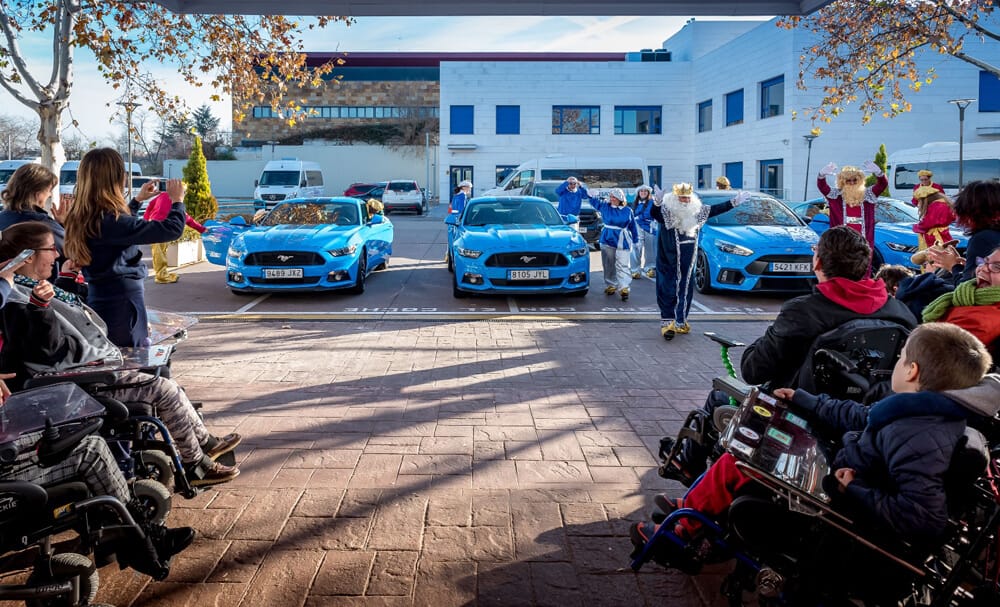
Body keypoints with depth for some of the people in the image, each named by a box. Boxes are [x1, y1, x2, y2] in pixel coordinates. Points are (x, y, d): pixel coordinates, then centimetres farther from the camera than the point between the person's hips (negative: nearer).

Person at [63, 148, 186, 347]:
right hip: (122, 310, -9)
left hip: (98, 305, 9)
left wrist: (137, 200, 35)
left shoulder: (82, 219, 4)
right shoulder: (109, 221, -23)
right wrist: (177, 200, -7)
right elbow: (173, 229, -25)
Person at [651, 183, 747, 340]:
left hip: (687, 262, 6)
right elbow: (654, 214, -33)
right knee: (668, 291, -6)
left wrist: (733, 203, 16)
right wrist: (657, 203, -53)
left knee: (686, 291, 11)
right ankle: (666, 322, -3)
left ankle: (680, 322, 23)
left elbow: (715, 209, 18)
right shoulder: (666, 212, -13)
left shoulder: (697, 212, 6)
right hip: (668, 263, -6)